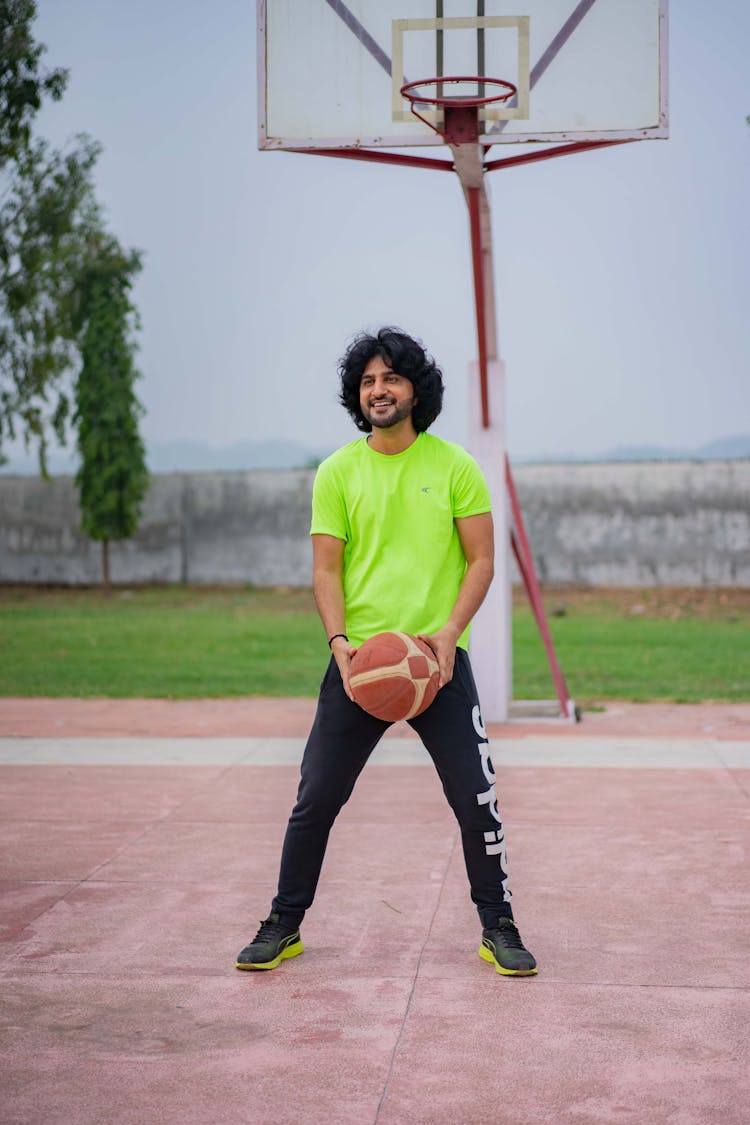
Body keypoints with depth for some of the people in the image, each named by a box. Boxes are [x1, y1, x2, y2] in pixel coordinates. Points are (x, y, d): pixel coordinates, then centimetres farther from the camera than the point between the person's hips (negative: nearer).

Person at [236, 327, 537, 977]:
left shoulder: (455, 466, 1)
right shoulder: (338, 472, 3)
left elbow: (481, 560, 0)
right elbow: (326, 568, 2)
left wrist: (449, 631, -15)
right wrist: (340, 641, -14)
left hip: (438, 657, -1)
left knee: (476, 800, 0)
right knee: (315, 800, 3)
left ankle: (498, 928, 18)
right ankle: (284, 926, 20)